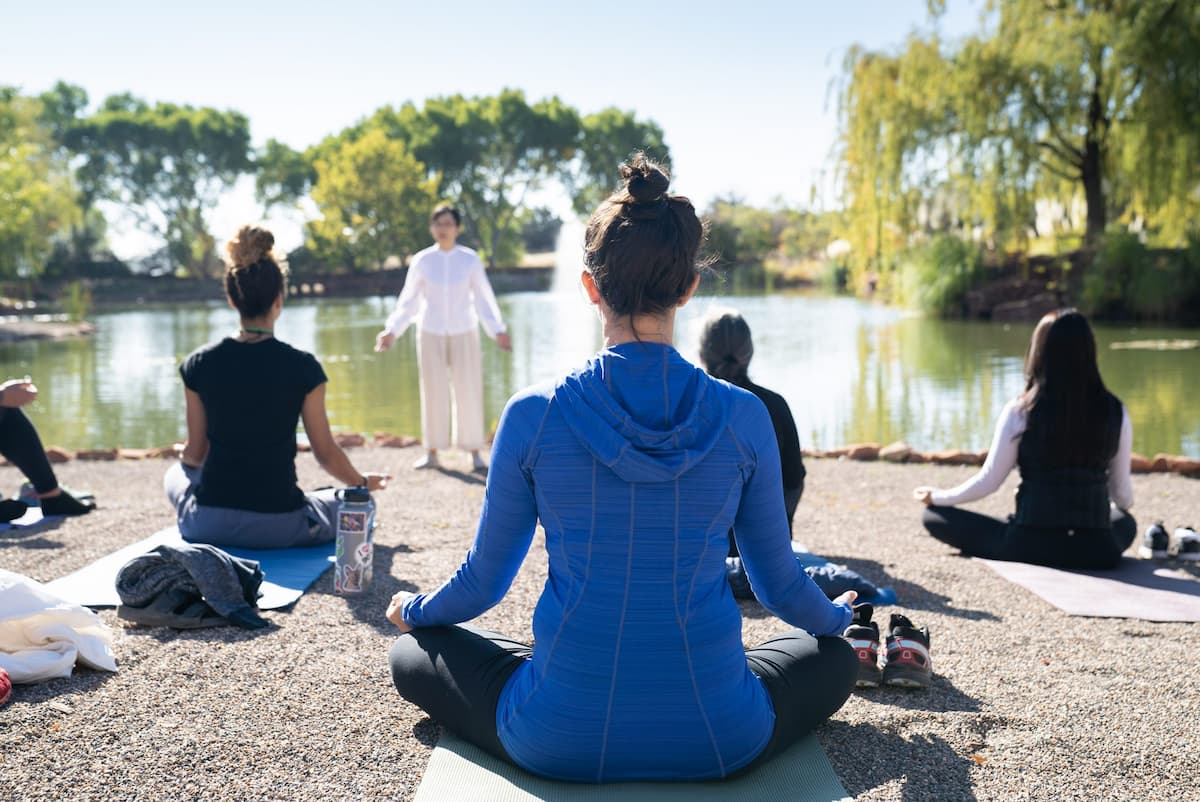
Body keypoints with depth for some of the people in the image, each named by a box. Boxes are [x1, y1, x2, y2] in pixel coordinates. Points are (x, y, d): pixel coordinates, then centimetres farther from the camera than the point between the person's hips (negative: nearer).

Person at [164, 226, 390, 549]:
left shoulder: (199, 364, -4)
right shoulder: (302, 367, -10)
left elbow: (195, 454, 5)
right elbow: (326, 453, -1)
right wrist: (363, 483, 19)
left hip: (206, 526, 1)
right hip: (277, 528, -1)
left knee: (177, 475, 36)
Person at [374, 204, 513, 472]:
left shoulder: (471, 259, -3)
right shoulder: (422, 260, -1)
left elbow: (484, 299, 1)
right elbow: (408, 302, 5)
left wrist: (498, 331, -8)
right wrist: (392, 330, -3)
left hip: (464, 334, -1)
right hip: (431, 334, 1)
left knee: (469, 391, -2)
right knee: (433, 392, 3)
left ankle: (474, 452, 9)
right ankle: (432, 452, 12)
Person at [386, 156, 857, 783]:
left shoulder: (533, 415, -10)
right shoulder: (742, 418, -8)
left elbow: (483, 580, 3)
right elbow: (779, 585, 5)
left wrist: (412, 610, 27)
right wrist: (839, 615, 29)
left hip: (562, 746, -1)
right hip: (719, 743, 1)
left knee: (414, 654, 25)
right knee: (833, 656, 30)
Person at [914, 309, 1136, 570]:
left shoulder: (1020, 411, -9)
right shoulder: (1115, 412, -1)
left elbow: (988, 481, -3)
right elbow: (1123, 495, 9)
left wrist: (936, 496, 15)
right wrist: (1119, 507, 34)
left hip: (1031, 545, -3)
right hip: (1097, 550, 3)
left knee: (934, 515, 12)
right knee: (1126, 521, 38)